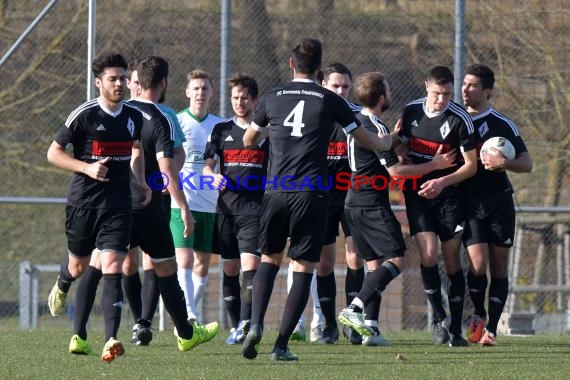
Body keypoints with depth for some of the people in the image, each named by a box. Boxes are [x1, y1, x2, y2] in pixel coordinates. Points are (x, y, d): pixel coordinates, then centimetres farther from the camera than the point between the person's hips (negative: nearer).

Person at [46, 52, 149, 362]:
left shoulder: (134, 116, 4)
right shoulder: (84, 115, -10)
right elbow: (53, 153, -4)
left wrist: (141, 183, 10)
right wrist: (87, 168, -17)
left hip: (118, 204, 2)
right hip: (83, 202, -1)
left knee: (112, 267, -14)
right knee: (79, 266, 15)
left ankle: (110, 341, -22)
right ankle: (61, 287, 55)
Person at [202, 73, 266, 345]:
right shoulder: (221, 130, 10)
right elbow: (207, 166, 6)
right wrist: (213, 176, -11)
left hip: (255, 208, -3)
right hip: (226, 207, 3)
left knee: (251, 265, -16)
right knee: (230, 269, 6)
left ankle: (245, 324, -24)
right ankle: (235, 327, 13)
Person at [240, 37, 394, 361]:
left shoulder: (273, 98, 8)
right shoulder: (330, 101, 2)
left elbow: (248, 141, 25)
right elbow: (370, 142, 11)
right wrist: (387, 142, 34)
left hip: (275, 192, 2)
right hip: (311, 195, -2)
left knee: (269, 259, 18)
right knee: (304, 268, 3)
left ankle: (256, 325, -4)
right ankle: (282, 345, -3)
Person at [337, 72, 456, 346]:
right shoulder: (376, 128, -16)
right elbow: (395, 170, -16)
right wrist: (434, 165, -8)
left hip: (353, 203, 9)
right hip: (373, 206, -9)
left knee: (374, 264, 11)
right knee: (396, 259, -10)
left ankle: (370, 327, 3)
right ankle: (354, 309, -22)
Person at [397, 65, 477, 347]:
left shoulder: (460, 119, -10)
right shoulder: (411, 112, 1)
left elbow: (471, 165, -8)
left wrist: (442, 182, -19)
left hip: (448, 194, -2)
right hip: (417, 193, 2)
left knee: (452, 261, 0)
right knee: (428, 255, -14)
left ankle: (455, 329, 10)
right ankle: (438, 318, 1)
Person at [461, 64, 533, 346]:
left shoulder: (502, 125, 0)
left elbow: (527, 164, -2)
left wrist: (503, 163, -20)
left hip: (499, 202, -1)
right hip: (469, 203, 1)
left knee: (499, 267, 0)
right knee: (478, 264, -12)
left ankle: (491, 329, 7)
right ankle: (479, 315, 13)